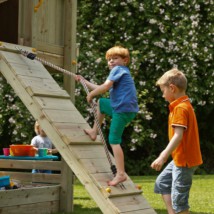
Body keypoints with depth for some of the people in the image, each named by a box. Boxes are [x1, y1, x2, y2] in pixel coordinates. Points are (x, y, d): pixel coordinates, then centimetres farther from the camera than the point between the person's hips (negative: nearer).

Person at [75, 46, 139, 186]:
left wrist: (91, 94, -1)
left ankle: (121, 174, -12)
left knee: (114, 140, -10)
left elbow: (105, 87, -17)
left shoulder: (118, 69, -5)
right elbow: (102, 88, 28)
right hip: (122, 107, 10)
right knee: (100, 103, 31)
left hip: (123, 109, -10)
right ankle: (94, 132, 31)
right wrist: (84, 81, 30)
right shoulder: (122, 72, 25)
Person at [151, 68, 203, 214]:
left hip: (185, 161, -11)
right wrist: (165, 153, 26)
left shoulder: (180, 108, -19)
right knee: (162, 182, 20)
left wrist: (163, 157, -32)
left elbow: (178, 136, -28)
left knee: (179, 199, -4)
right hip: (180, 158, 11)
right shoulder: (185, 105, 11)